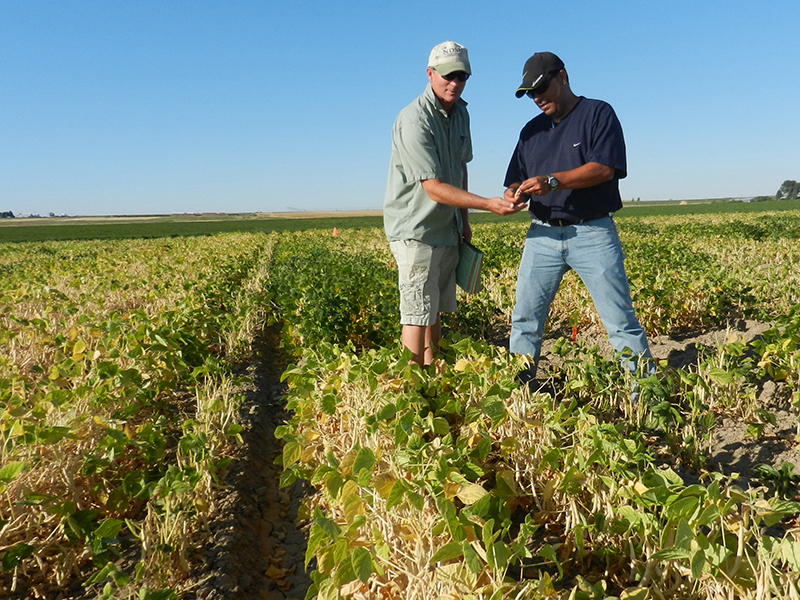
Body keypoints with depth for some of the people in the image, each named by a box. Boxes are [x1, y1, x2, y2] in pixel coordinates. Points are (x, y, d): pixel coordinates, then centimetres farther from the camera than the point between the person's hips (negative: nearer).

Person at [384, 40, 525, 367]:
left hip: (447, 230, 8)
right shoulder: (414, 121, -19)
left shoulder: (460, 113, 9)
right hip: (416, 230, -8)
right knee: (418, 314, -9)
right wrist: (489, 204, -30)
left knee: (436, 312, 14)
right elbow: (434, 188, -24)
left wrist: (464, 219, 19)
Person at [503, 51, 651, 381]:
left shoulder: (598, 113, 3)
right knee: (524, 319, 3)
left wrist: (552, 181, -22)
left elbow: (604, 168, -11)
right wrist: (514, 193, -7)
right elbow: (517, 180, 17)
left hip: (592, 233, -4)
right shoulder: (532, 129, 19)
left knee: (621, 320, -3)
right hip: (542, 234, 5)